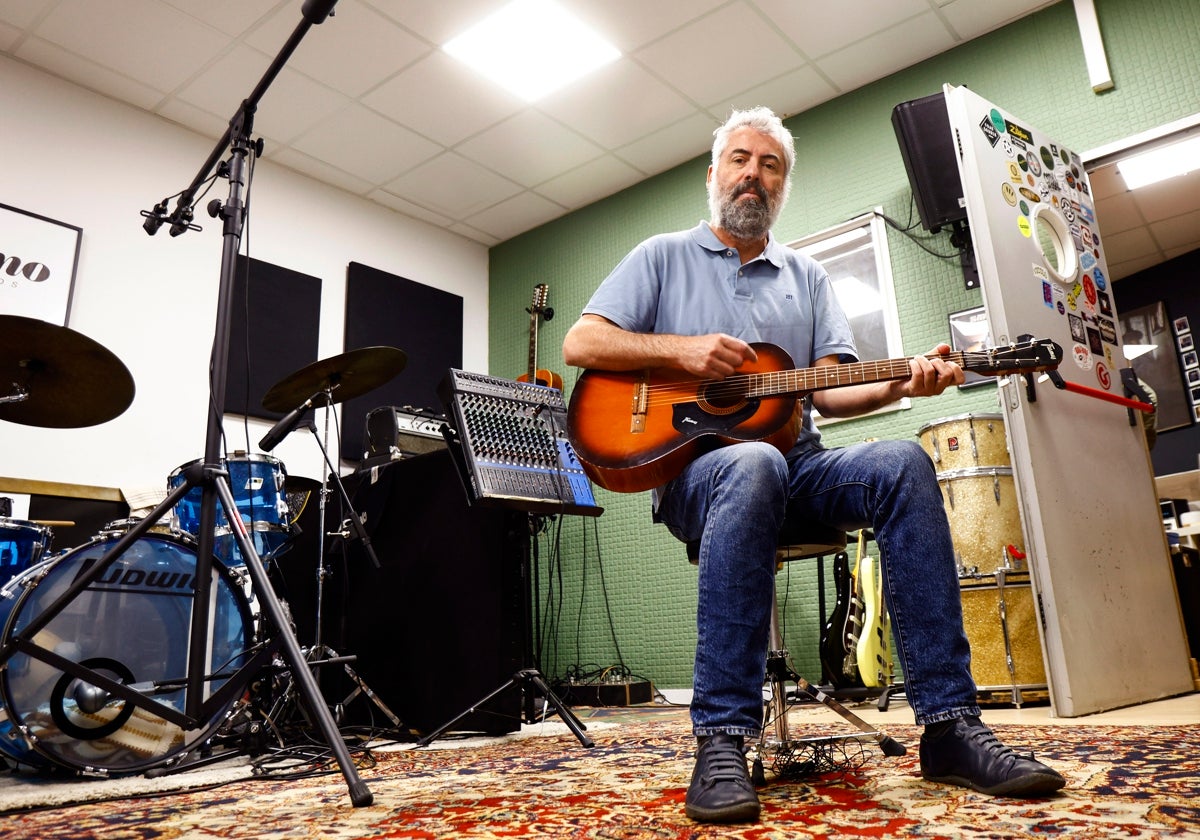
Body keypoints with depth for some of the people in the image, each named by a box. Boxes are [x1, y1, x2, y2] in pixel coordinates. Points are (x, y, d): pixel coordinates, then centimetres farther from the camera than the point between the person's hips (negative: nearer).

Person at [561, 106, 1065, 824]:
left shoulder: (807, 277, 22)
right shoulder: (664, 256, 14)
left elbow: (830, 390, 11)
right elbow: (581, 343, 3)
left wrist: (902, 384, -9)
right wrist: (683, 349, -10)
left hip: (798, 462, 4)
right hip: (693, 466, -3)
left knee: (903, 463, -26)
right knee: (753, 468, -39)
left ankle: (950, 724, -24)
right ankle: (723, 742, -36)